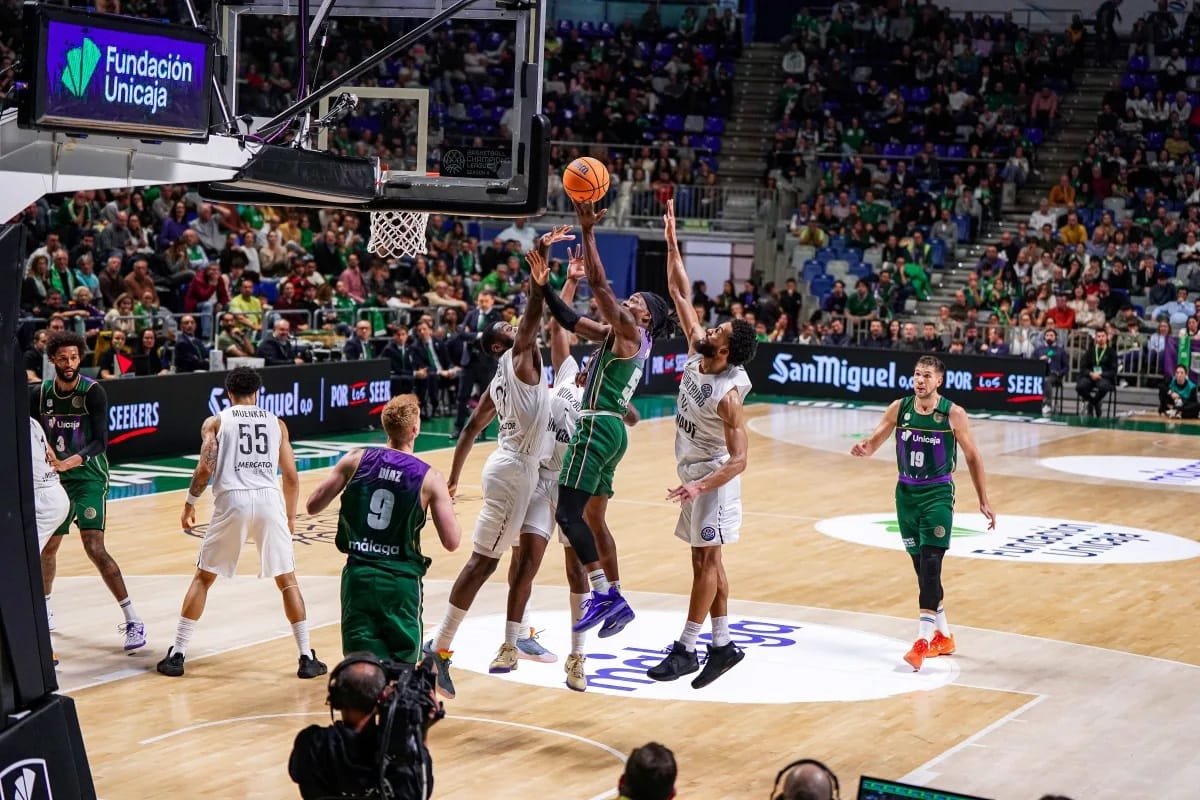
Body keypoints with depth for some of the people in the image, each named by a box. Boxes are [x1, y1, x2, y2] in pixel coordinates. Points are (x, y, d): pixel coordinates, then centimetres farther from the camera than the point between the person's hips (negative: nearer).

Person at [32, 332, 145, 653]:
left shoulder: (93, 392, -15)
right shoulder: (40, 394, -1)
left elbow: (100, 441, -20)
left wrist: (72, 461, -34)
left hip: (89, 478, -5)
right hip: (57, 479, 5)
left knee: (95, 548, -17)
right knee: (47, 546, 15)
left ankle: (133, 621, -15)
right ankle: (45, 611, 38)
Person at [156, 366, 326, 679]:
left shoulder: (215, 422, 11)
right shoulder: (276, 423, 17)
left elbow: (204, 469, -1)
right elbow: (292, 477, 14)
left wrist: (189, 505, 13)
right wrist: (290, 515, 27)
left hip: (232, 501, -1)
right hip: (269, 500, 1)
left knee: (203, 577, 15)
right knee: (287, 580, 13)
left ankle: (176, 655, 12)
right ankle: (307, 658, 9)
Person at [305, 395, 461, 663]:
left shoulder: (356, 459, -1)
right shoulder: (430, 478, -6)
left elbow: (313, 506, 3)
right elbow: (451, 542, -5)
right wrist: (447, 502, 13)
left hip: (358, 573, 2)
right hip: (401, 578, -2)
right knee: (403, 659, 13)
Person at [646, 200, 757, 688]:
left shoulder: (728, 393, -24)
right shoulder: (695, 355, -4)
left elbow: (739, 459, -25)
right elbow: (680, 294, 1)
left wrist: (701, 486, -36)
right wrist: (672, 242, -3)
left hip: (713, 477, -8)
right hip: (694, 472, 8)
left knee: (706, 561, -1)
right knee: (707, 561, 12)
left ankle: (686, 649, 5)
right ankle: (722, 645, 19)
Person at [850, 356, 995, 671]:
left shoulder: (953, 414, -10)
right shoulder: (899, 408, -2)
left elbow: (972, 457, 0)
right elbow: (874, 441, 0)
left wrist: (983, 501, 2)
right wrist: (864, 448, -25)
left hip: (938, 494, -4)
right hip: (906, 493, 4)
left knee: (930, 565, -16)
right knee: (921, 567, 11)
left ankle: (924, 639, -17)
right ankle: (943, 636, 25)